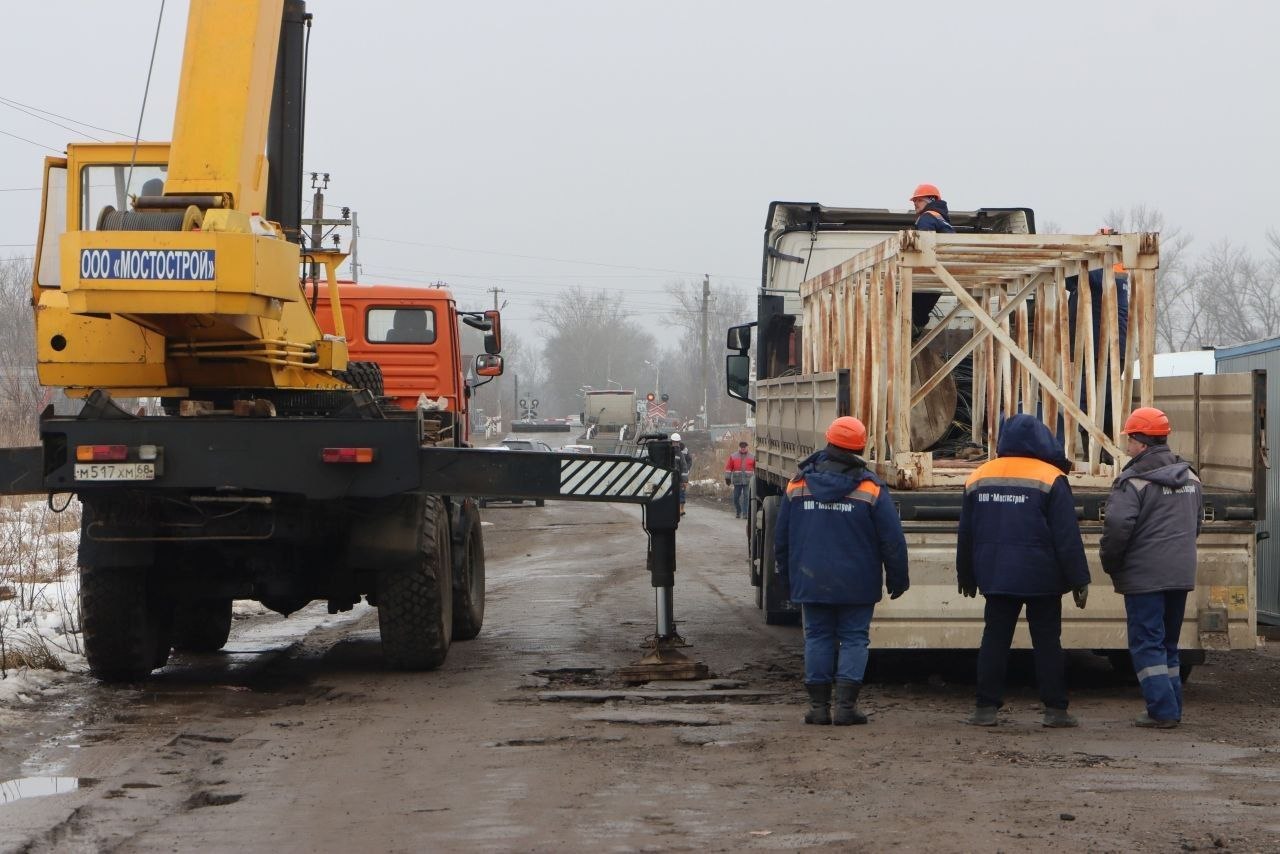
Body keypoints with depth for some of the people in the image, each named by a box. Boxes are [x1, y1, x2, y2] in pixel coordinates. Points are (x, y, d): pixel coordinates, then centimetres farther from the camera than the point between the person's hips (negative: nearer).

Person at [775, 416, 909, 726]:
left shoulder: (797, 485, 1)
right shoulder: (871, 488, -8)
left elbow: (781, 537, 8)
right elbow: (892, 539, -6)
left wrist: (786, 577, 20)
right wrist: (898, 579, 5)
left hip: (811, 582, 2)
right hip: (856, 584, -2)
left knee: (818, 638, 10)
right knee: (854, 639, 3)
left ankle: (818, 705, 8)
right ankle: (846, 706, -4)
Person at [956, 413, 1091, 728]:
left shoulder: (978, 478, 7)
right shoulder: (1051, 478, -6)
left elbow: (966, 534, 13)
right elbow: (1067, 536, -8)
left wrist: (966, 576, 22)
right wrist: (1079, 580, -5)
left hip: (995, 575, 3)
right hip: (1041, 578, -3)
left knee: (994, 639, 6)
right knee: (1047, 641, 3)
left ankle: (986, 707, 4)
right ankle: (1055, 709, 3)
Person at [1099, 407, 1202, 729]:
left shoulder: (1134, 481, -15)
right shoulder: (1190, 478, 12)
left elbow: (1117, 528, -20)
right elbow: (1196, 524, 20)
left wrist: (1111, 565, -5)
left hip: (1143, 578, -7)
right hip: (1181, 574, 7)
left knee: (1147, 644, -2)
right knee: (1168, 642, 16)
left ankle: (1162, 710, -6)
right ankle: (1172, 707, 18)